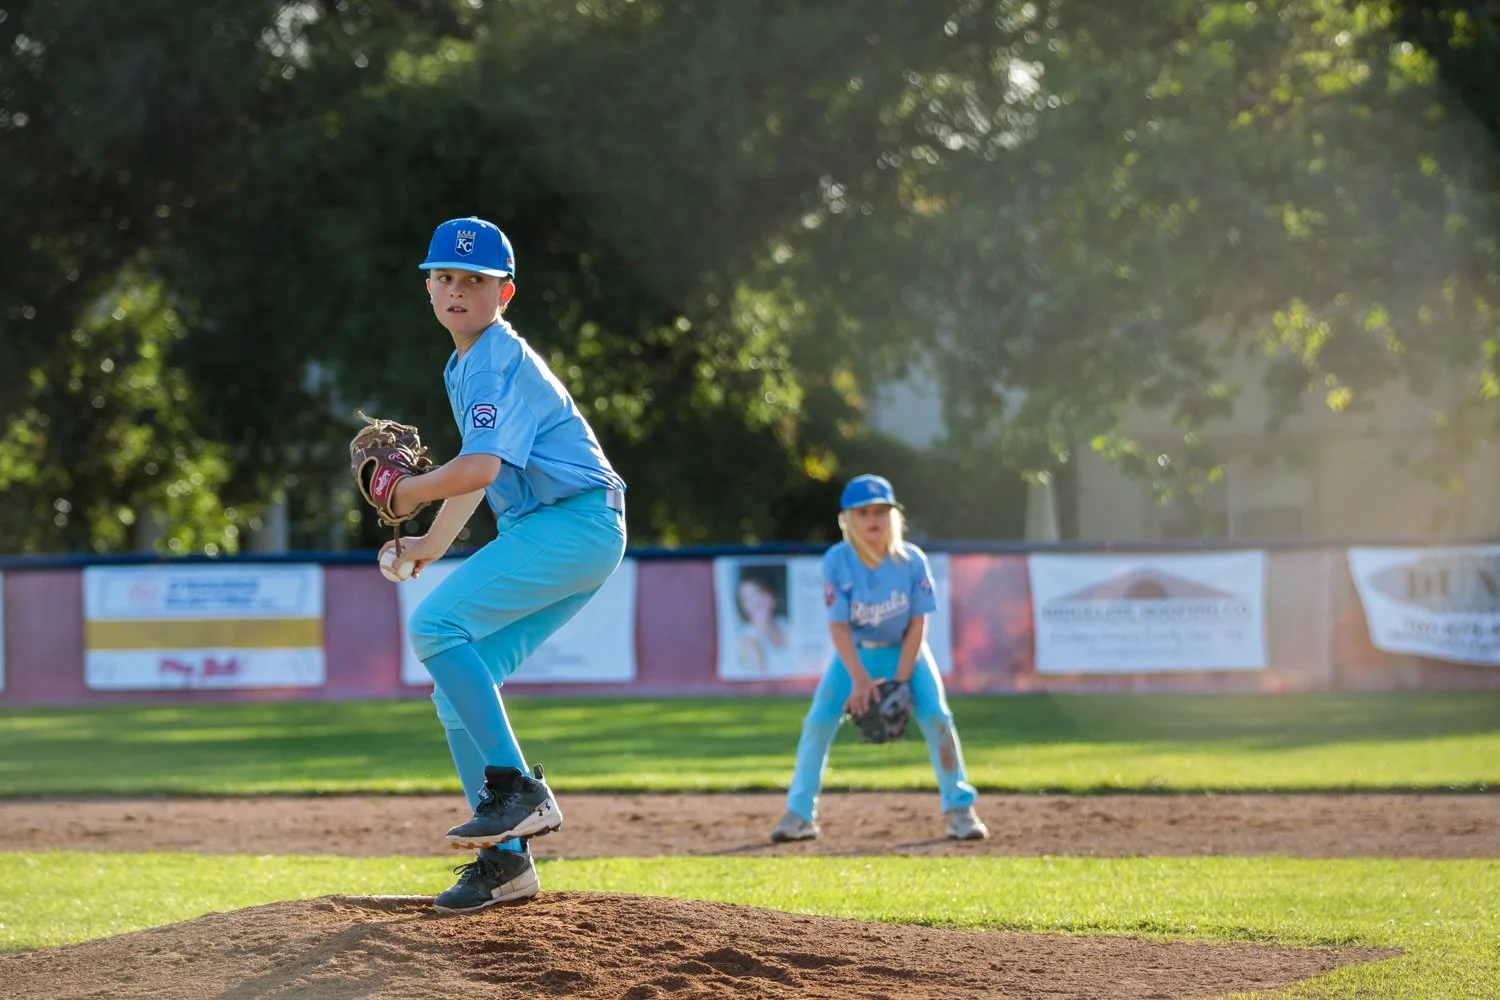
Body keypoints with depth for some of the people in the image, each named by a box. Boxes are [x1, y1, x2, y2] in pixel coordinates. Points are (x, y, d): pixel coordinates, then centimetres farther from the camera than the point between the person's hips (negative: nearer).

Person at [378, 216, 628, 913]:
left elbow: (480, 467, -24)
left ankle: (518, 791, -21)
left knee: (435, 626, -21)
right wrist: (432, 544, 31)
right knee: (458, 680, 6)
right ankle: (505, 861, 7)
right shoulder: (463, 368, 20)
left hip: (576, 522, -10)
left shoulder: (500, 360, -12)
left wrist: (414, 490, -9)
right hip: (542, 535, 10)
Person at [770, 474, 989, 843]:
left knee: (936, 717, -15)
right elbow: (839, 626, -20)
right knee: (818, 722, -11)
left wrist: (900, 680, -20)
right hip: (854, 652, 0)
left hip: (905, 650, 0)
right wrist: (860, 679, -29)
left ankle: (960, 809, -4)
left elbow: (917, 623, -15)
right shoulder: (837, 562, -22)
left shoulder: (912, 560, -21)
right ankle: (799, 815, 0)